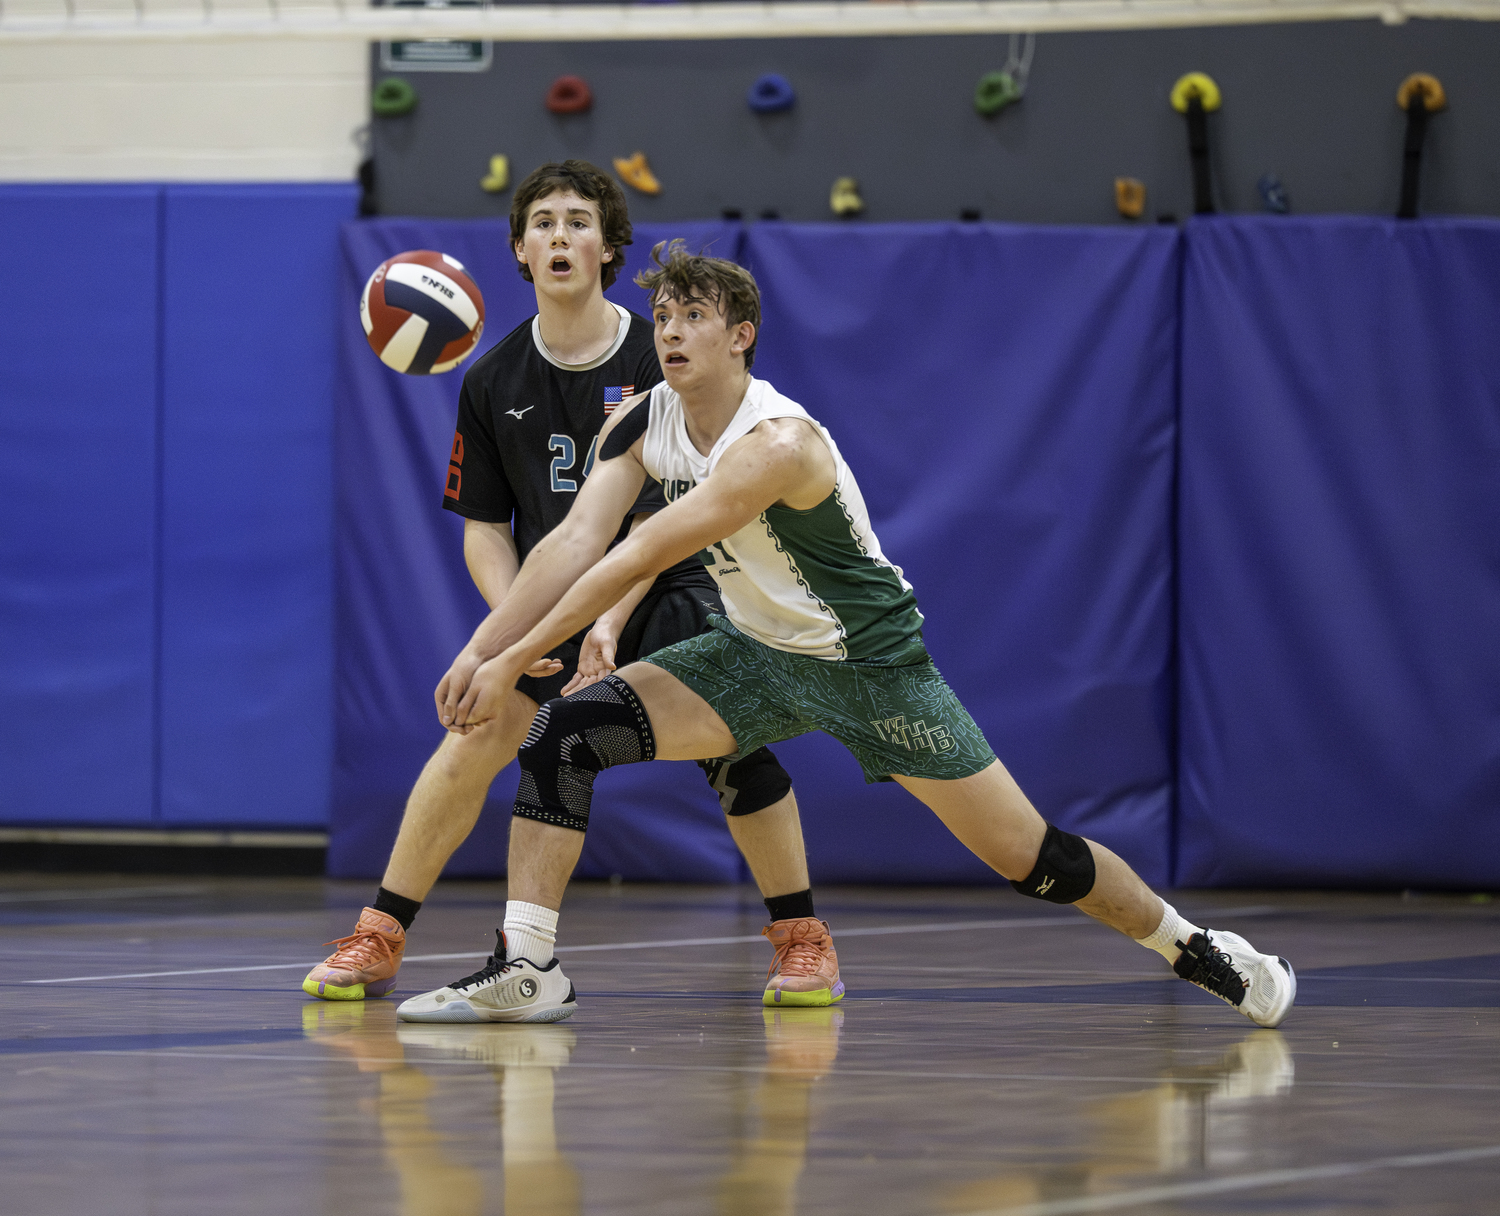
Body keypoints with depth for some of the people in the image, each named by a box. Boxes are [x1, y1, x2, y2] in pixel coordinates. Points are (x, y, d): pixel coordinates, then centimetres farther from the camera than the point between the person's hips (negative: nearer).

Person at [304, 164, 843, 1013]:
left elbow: (665, 513, -15)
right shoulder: (495, 383, -3)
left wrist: (610, 619, -27)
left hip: (666, 586, -2)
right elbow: (484, 527, 1)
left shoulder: (657, 361, -12)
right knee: (479, 735, -17)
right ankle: (378, 941, -9)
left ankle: (802, 938, -5)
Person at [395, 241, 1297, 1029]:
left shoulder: (777, 444, -30)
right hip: (755, 653, 6)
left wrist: (515, 660, -34)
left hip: (870, 663, -6)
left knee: (1031, 858, -5)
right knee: (565, 730, -14)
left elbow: (638, 560, -33)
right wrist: (481, 655, -28)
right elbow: (576, 543, -15)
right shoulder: (640, 424, -7)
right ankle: (523, 968, -10)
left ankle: (1197, 950, 17)